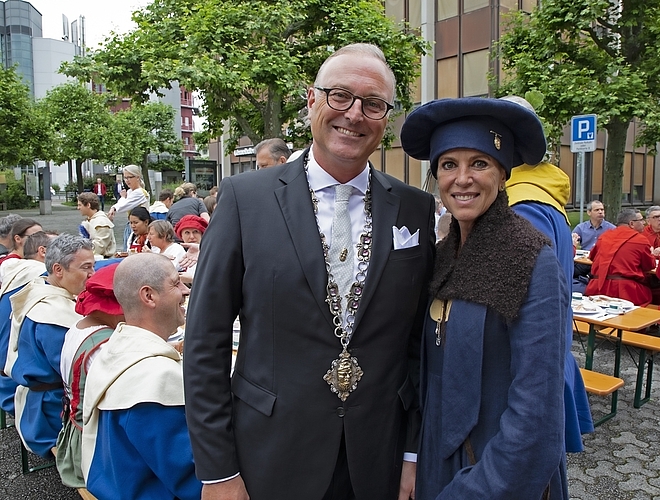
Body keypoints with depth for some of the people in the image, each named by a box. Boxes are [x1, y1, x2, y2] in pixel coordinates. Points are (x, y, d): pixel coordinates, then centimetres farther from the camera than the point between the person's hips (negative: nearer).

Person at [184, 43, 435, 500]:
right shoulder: (244, 197, -9)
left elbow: (421, 340, 2)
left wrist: (416, 454, 1)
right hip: (271, 462, -1)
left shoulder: (416, 209, -2)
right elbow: (206, 341, -7)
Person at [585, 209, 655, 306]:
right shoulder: (641, 239, 0)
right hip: (626, 291, -4)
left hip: (597, 289, 5)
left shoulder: (605, 236, 14)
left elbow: (592, 256, 30)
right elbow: (651, 265, 12)